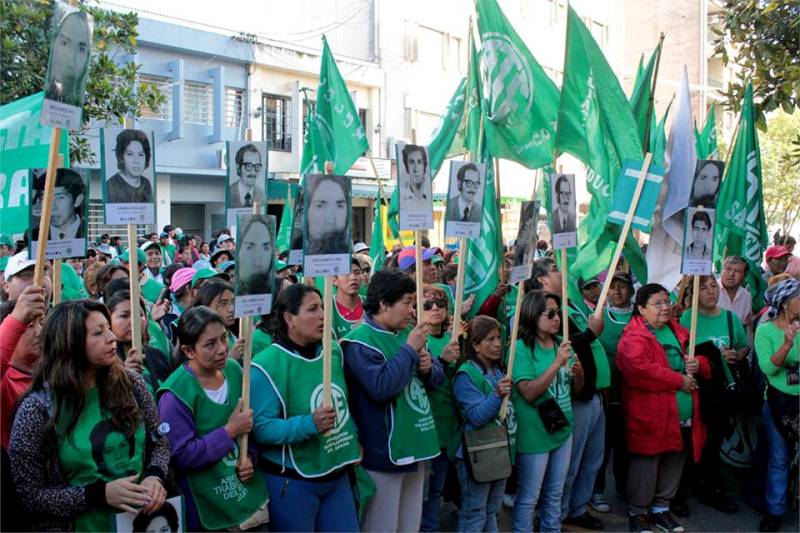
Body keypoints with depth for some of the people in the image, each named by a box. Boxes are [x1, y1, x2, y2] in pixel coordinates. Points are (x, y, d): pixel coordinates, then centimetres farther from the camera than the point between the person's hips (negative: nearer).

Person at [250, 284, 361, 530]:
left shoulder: (334, 353, 5)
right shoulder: (267, 365, -16)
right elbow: (261, 428, -22)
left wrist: (354, 440, 9)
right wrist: (309, 425, -32)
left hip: (337, 474, 6)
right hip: (291, 482, -6)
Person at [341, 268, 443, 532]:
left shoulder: (407, 333, 9)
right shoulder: (360, 342, -17)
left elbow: (438, 376, 16)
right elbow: (381, 387, -31)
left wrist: (429, 368, -8)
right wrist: (410, 350, -23)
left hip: (413, 447, 8)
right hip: (383, 452, -8)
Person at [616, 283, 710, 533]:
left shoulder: (678, 331, 13)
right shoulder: (634, 337, -12)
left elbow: (699, 358, 23)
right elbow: (639, 368, -28)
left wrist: (699, 364, -3)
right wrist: (679, 380, -19)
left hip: (683, 418, 7)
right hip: (650, 417, -7)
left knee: (674, 464, 17)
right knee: (646, 466, 3)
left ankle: (661, 508, 34)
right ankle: (638, 513, 20)